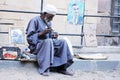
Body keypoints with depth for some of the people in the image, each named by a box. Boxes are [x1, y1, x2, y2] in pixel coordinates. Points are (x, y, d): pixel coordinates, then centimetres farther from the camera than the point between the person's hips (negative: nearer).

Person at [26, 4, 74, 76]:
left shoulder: (49, 23, 13)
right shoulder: (35, 21, -9)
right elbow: (29, 38, -15)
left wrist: (54, 35, -7)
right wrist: (42, 33, -25)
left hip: (49, 44, 7)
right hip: (36, 45, -7)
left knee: (63, 42, -15)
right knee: (48, 41, -36)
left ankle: (62, 67, -14)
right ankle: (45, 69, -34)